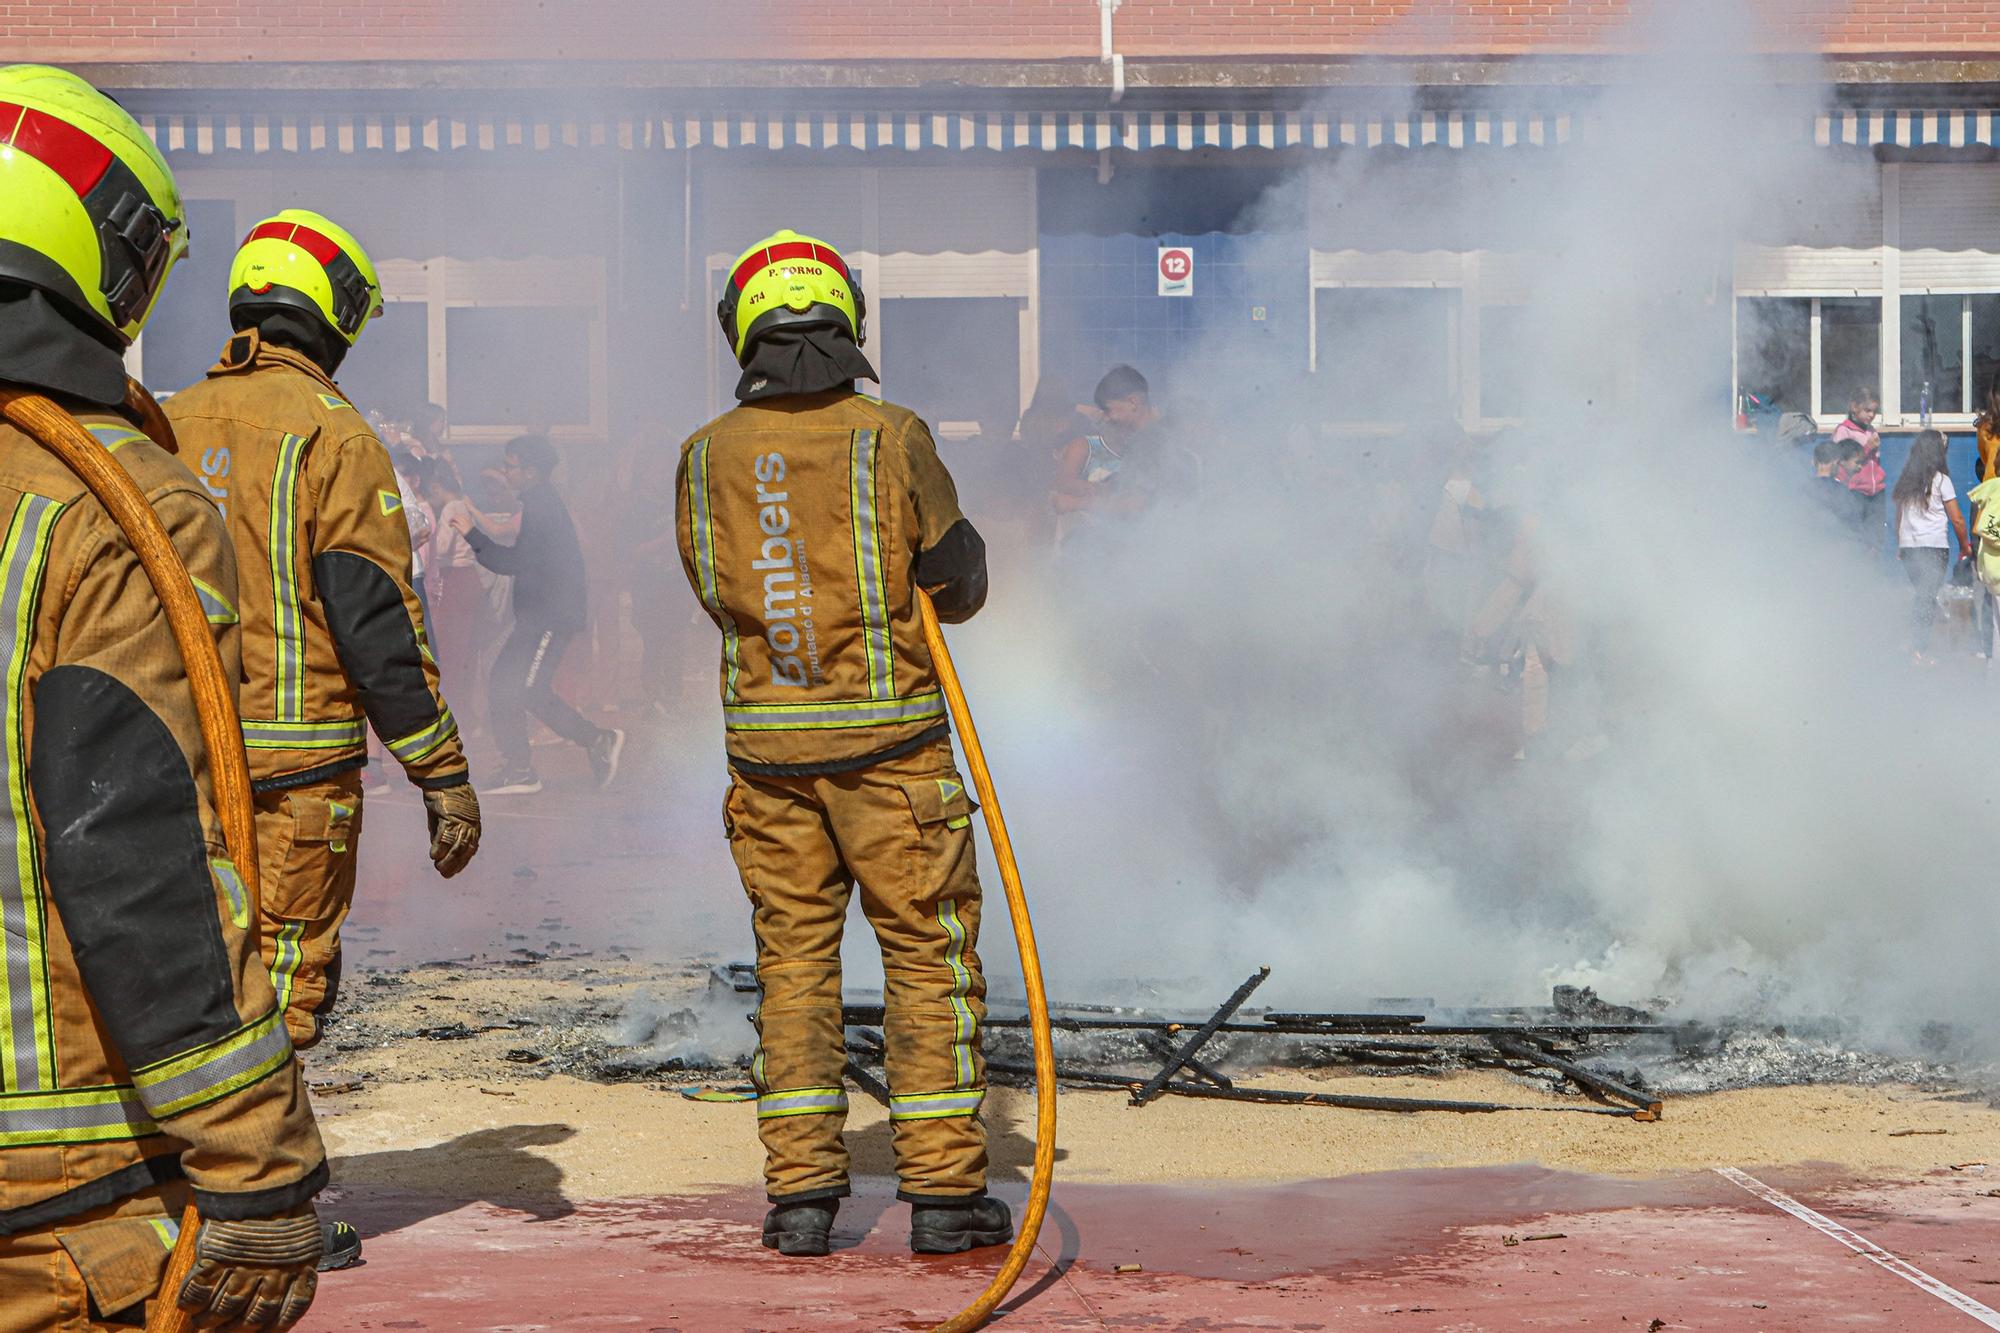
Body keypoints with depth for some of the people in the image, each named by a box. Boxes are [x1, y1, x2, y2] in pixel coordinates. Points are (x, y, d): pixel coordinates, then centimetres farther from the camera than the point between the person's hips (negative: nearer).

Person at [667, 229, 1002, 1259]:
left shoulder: (706, 459, 0)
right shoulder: (890, 438, -9)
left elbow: (714, 588, 11)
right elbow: (959, 584, -1)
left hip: (765, 742, 3)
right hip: (888, 741, -3)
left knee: (793, 958, 11)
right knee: (930, 954, 5)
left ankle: (801, 1190, 8)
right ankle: (942, 1189, 4)